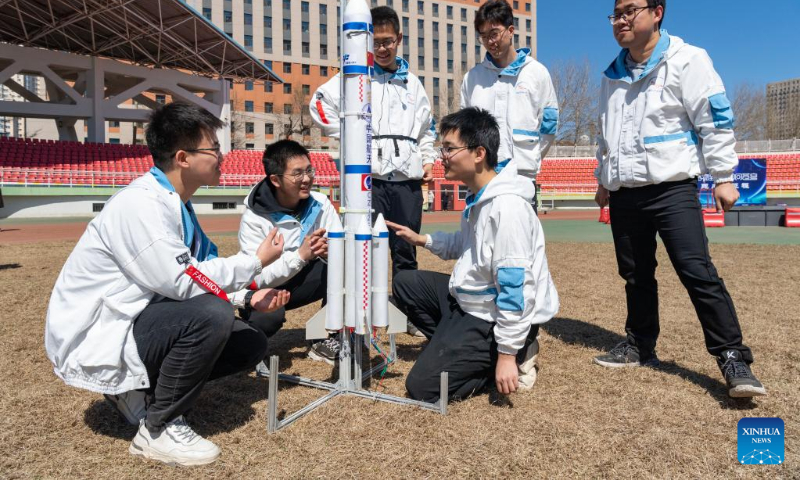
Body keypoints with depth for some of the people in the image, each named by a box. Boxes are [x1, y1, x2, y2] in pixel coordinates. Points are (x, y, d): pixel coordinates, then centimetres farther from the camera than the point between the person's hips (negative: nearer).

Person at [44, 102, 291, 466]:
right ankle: (158, 429, -11)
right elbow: (182, 282, -28)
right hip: (94, 338, -9)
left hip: (133, 323, 9)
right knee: (211, 315, -32)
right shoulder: (141, 204, -24)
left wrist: (250, 295, -6)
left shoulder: (176, 203, 6)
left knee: (251, 343, 2)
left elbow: (201, 272, 8)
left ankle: (138, 391, 11)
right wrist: (256, 261, -19)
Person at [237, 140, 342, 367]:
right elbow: (259, 277, -28)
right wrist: (301, 254, -42)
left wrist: (331, 250, -40)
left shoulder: (320, 204, -12)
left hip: (301, 279, 4)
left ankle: (330, 341, -6)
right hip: (265, 289, -4)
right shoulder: (254, 218, -22)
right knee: (269, 315, -37)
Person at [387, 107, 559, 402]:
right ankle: (455, 349, 9)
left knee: (422, 387, -10)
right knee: (405, 283, 14)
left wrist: (507, 354, -24)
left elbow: (514, 285, -27)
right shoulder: (478, 198, 5)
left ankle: (517, 355, 2)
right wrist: (422, 240, 12)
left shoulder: (507, 206, -26)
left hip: (494, 318, -10)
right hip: (467, 301, 10)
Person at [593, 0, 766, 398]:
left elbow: (716, 121, -7)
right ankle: (639, 346, 24)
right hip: (624, 193, 6)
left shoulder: (687, 60, -4)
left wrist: (723, 177, -9)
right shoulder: (613, 75, 15)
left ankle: (733, 358, -3)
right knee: (636, 276, 12)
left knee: (698, 272, -12)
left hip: (672, 189, -6)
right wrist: (603, 179, 23)